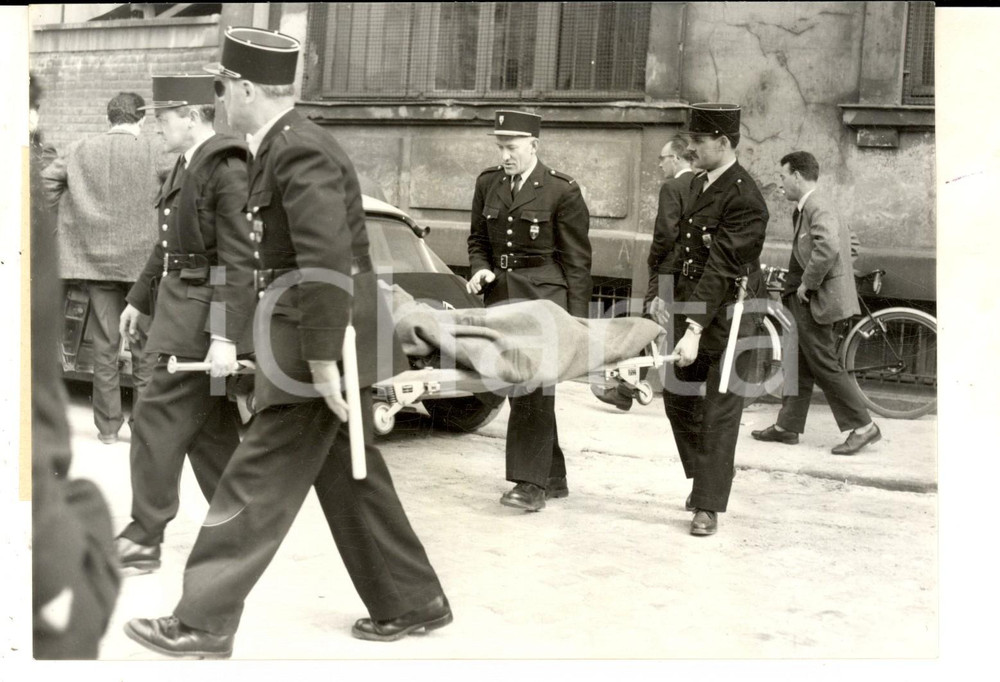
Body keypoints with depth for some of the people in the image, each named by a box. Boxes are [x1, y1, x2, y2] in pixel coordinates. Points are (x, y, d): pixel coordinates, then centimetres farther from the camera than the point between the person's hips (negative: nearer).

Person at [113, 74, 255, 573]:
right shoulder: (186, 165, 13)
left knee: (157, 421, -4)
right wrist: (140, 298, 27)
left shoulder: (228, 169, -17)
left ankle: (143, 540, 7)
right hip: (182, 311, 9)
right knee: (211, 432, 14)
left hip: (204, 320, -9)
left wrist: (225, 335, -26)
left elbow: (240, 259, -22)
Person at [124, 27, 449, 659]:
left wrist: (323, 364, -24)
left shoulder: (300, 150, -18)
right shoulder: (284, 144, 14)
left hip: (325, 336, -10)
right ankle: (413, 602, 26)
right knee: (349, 479, 16)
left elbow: (328, 264, -25)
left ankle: (203, 624, 9)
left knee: (260, 480, -2)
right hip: (317, 335, 10)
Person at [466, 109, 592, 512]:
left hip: (544, 298, -6)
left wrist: (577, 318, -7)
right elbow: (478, 239, 19)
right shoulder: (487, 184, 8)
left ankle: (531, 483, -10)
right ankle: (553, 478, 23)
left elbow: (577, 260, -4)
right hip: (502, 297, 6)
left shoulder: (562, 191, -7)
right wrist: (480, 268, -3)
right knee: (520, 388, 11)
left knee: (534, 388, -14)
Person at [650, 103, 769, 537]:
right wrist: (665, 295, 11)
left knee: (719, 412, 0)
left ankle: (708, 507, 9)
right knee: (677, 396, 15)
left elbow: (721, 268, -24)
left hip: (726, 316, -9)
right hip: (690, 306, 9)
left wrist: (695, 329, -28)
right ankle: (705, 477, 35)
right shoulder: (699, 184, 10)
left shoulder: (744, 199, -18)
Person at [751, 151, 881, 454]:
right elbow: (842, 236, 25)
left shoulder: (815, 205, -17)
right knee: (799, 364, 14)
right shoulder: (809, 205, 14)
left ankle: (863, 426, 1)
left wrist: (808, 283, -22)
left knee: (824, 364, -5)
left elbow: (828, 247, -33)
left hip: (816, 300, -10)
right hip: (804, 300, 10)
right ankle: (787, 426, 22)